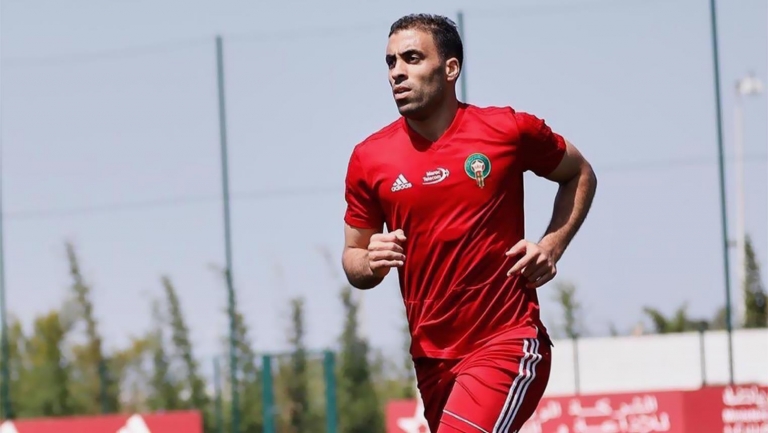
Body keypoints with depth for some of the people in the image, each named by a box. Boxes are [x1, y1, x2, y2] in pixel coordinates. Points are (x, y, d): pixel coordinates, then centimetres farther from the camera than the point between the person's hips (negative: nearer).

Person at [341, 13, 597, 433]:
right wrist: (371, 264, -12)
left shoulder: (509, 130, -5)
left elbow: (580, 175, 13)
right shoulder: (369, 158, 2)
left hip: (507, 346, -5)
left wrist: (553, 244, -2)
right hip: (431, 358, 5)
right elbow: (352, 257, 12)